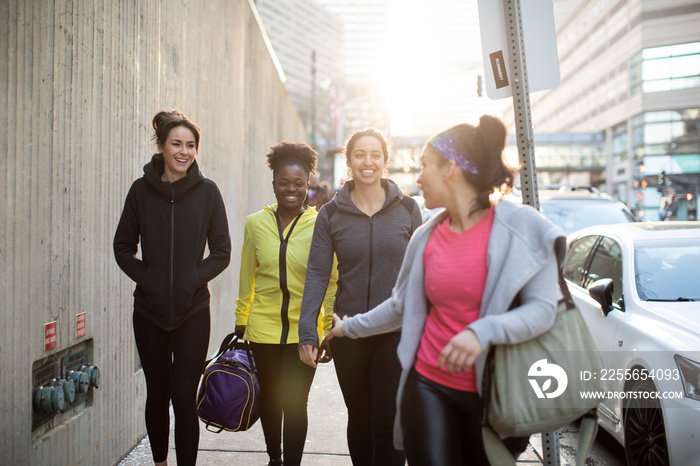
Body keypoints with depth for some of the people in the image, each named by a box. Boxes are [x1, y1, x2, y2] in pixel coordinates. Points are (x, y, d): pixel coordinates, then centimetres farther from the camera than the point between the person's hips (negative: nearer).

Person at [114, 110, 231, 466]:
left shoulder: (207, 192, -2)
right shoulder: (142, 189, 1)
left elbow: (221, 252, 1)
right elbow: (123, 247, 7)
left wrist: (193, 279, -11)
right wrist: (145, 277, -6)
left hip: (192, 310, -1)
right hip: (149, 309, 2)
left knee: (184, 397, -1)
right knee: (157, 393, 13)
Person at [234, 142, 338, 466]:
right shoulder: (255, 223, 3)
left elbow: (331, 281, -1)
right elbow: (247, 278, 11)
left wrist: (330, 329, -2)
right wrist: (241, 322, 13)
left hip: (304, 330, -3)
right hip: (263, 328, 3)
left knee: (295, 403, 0)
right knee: (269, 399, 17)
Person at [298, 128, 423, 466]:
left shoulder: (407, 209, 0)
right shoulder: (331, 214, 1)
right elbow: (317, 274, -2)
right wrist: (308, 333, -9)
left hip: (397, 330, -1)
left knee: (389, 424, -3)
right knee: (359, 419, 15)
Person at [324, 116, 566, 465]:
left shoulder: (521, 228, -10)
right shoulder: (427, 236, 5)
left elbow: (543, 309, -14)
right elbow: (401, 305, 17)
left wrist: (483, 331, -30)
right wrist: (349, 327, 27)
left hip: (493, 389, -3)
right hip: (430, 387, 3)